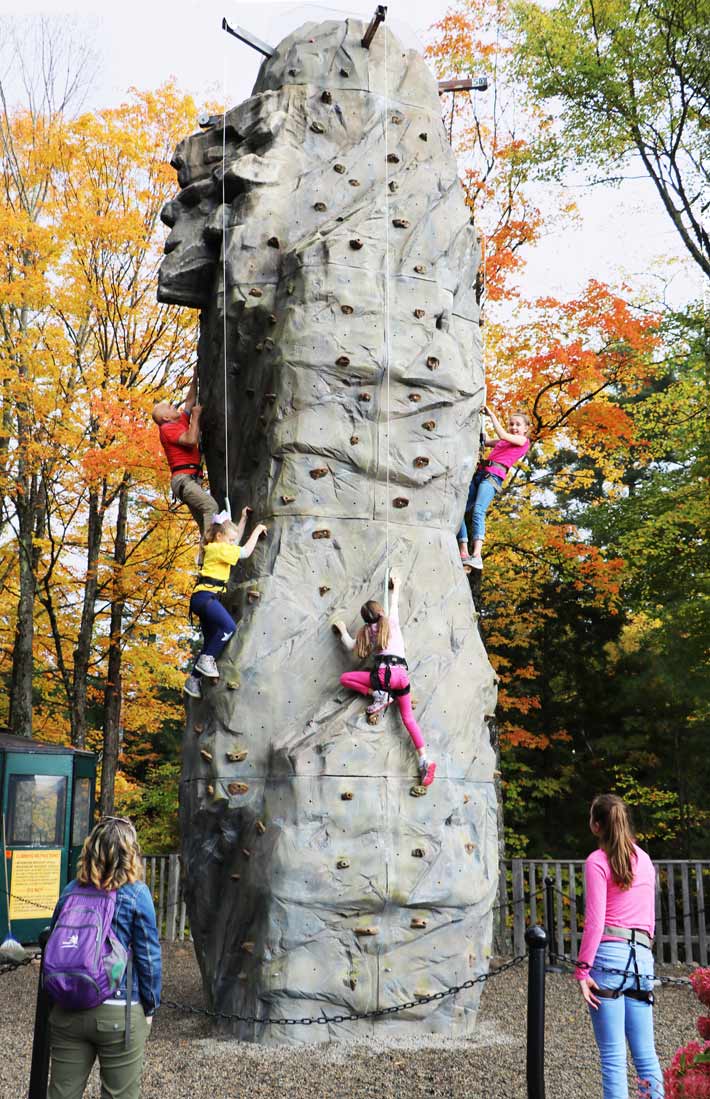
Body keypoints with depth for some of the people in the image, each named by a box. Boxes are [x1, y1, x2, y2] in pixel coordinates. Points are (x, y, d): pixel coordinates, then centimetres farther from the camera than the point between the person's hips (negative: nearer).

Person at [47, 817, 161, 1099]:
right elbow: (148, 956, -7)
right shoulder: (136, 893, -9)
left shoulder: (71, 890, 3)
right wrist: (151, 1007, 4)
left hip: (67, 1011, 4)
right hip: (118, 1013, -4)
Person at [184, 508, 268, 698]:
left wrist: (243, 519, 34)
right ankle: (207, 660, -18)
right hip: (205, 596, -10)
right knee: (229, 627, -26)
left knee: (211, 641, 10)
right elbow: (245, 552, -10)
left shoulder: (215, 548, 21)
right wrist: (256, 531, -1)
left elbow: (237, 540, 36)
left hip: (204, 598, 10)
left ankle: (193, 680, 11)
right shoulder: (218, 548, -7)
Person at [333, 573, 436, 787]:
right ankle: (424, 761, -9)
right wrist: (396, 588, 48)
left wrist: (343, 631, 38)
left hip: (384, 673, -4)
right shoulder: (392, 622, 15)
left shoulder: (367, 632, 12)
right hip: (401, 674, 4)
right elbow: (394, 604, 35)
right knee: (408, 718, 6)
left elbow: (351, 646, 23)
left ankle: (379, 696, -6)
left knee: (345, 679, 9)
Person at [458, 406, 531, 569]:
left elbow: (502, 435, -4)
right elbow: (484, 441, 31)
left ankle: (477, 556, -42)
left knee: (478, 510, -30)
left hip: (493, 476, -8)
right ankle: (463, 553, -8)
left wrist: (492, 415, 3)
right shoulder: (503, 442, 29)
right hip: (480, 474, 8)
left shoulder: (523, 441, 9)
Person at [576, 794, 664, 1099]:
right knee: (646, 1055, 9)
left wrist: (582, 970, -10)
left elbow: (595, 921, -11)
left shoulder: (597, 861, -4)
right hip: (642, 959, 6)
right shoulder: (645, 860, 14)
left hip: (609, 955, -6)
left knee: (613, 1056, -2)